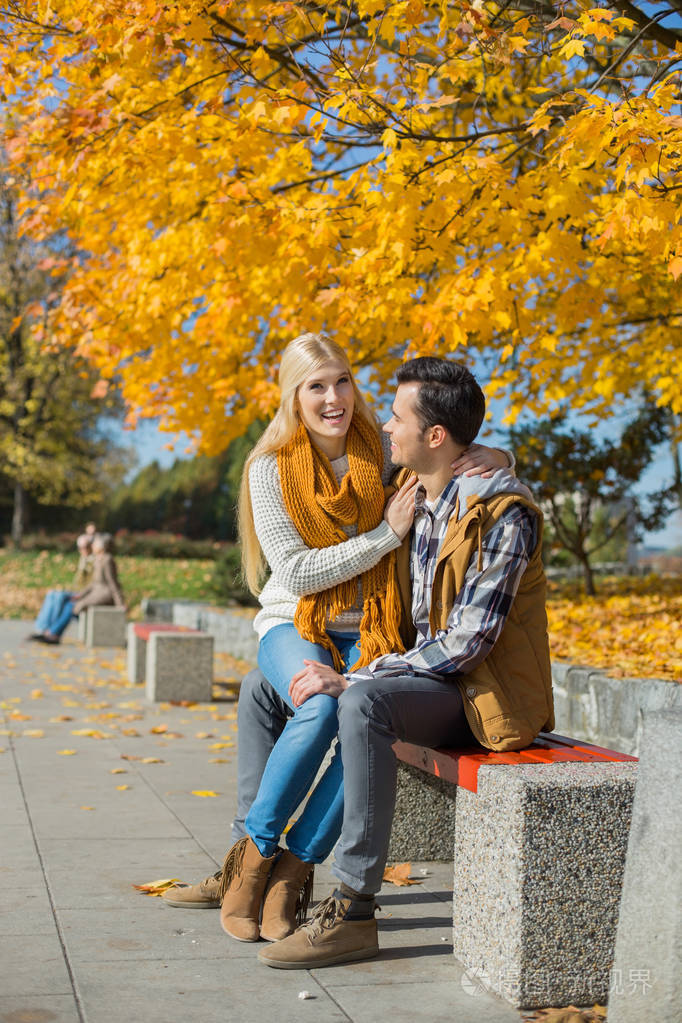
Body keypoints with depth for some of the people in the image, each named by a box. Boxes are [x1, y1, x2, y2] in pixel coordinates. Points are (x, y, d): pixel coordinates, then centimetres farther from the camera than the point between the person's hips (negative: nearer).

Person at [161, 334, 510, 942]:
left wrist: (490, 456, -10)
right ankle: (254, 854, -16)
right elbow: (297, 571, -11)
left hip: (368, 633, 2)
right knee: (321, 708, -35)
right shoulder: (270, 469, -4)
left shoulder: (385, 454, 3)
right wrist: (386, 533, -14)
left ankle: (294, 867, -18)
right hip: (294, 624, -2)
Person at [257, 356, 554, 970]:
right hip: (426, 676, 9)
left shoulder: (504, 516, -19)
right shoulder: (415, 500, 8)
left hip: (483, 694, -9)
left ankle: (354, 913, -32)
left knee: (364, 702, -37)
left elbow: (467, 642, -25)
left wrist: (353, 680, -27)